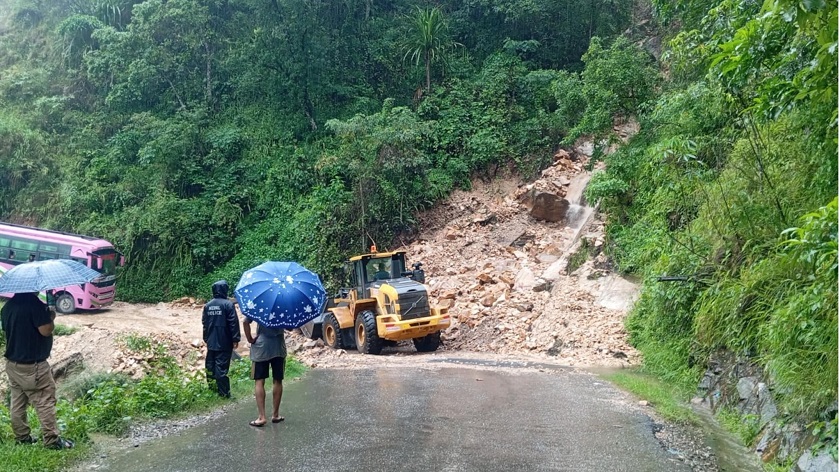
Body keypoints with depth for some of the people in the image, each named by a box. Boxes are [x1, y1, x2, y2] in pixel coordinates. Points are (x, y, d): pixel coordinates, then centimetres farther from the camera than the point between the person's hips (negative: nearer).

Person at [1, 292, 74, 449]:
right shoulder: (35, 304, -22)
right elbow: (46, 330, -25)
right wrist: (51, 317, -5)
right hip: (33, 366, -8)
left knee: (18, 402, 16)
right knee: (45, 402, -1)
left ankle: (21, 437, 25)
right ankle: (52, 440, 3)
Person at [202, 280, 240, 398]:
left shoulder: (207, 305, 8)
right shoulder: (228, 304, -11)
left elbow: (204, 323, 14)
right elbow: (233, 323, -13)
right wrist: (235, 339, -8)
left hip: (211, 342, 6)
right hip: (224, 343, -6)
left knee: (210, 364, 14)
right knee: (222, 366, -6)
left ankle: (212, 386, 23)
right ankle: (223, 392, -5)